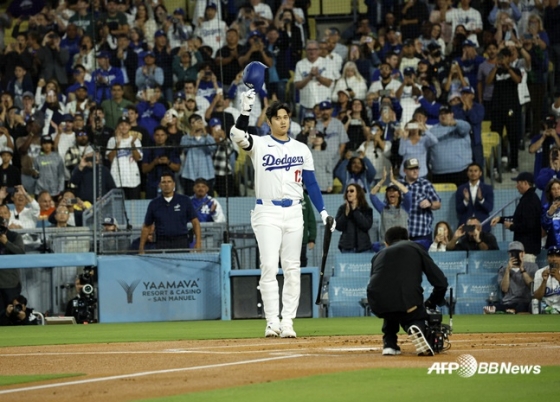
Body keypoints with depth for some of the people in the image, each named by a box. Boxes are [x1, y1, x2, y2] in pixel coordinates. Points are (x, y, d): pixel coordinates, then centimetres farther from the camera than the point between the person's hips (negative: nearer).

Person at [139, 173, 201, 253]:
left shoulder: (184, 200, 5)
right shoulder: (154, 204, 9)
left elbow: (195, 222, 6)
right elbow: (146, 227, 15)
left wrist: (198, 243, -6)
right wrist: (141, 247, 9)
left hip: (181, 243, -1)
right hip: (162, 243, 1)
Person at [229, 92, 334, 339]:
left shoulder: (301, 149, 11)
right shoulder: (259, 145, 2)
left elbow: (311, 183, 11)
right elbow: (237, 136, -19)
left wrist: (323, 211, 1)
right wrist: (245, 111, -34)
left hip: (293, 213, 3)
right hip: (267, 213, -3)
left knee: (292, 269, 2)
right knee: (269, 267, -9)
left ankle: (288, 322, 4)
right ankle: (272, 322, -8)